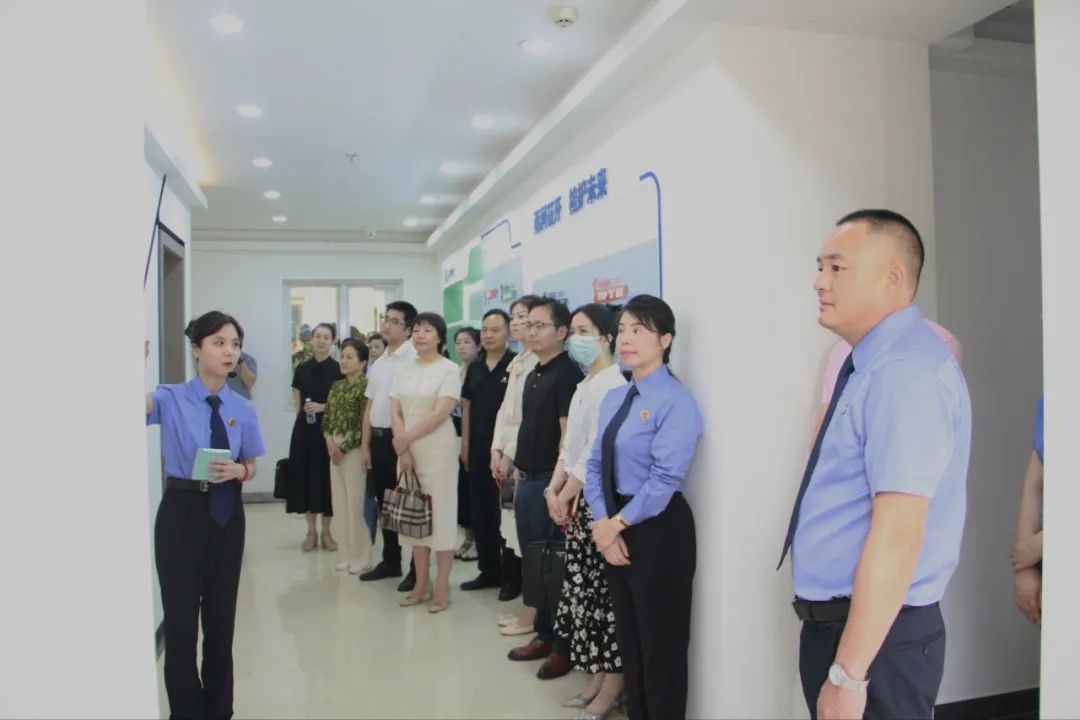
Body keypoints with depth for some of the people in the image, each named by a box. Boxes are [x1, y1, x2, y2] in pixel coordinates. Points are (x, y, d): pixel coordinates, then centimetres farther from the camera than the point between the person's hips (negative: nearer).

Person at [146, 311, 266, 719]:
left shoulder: (243, 409, 0)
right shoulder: (172, 399, -9)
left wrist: (237, 471, -13)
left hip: (227, 516, 3)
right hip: (182, 514, -3)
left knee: (221, 618, 16)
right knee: (181, 620, 5)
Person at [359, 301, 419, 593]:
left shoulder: (414, 359, -11)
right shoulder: (378, 363, 15)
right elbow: (370, 406, 17)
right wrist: (365, 444, 14)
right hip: (378, 438, 8)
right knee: (384, 503, 16)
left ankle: (417, 569, 11)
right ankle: (390, 561, 29)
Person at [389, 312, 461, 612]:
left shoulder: (449, 369, -7)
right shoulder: (404, 369, 9)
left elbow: (441, 413, -16)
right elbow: (395, 412, 4)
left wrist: (407, 439, -12)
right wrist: (403, 448, -8)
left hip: (438, 450, -5)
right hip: (406, 450, 5)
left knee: (440, 513, 1)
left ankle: (442, 586, 11)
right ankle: (421, 582, 21)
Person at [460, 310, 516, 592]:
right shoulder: (474, 367, 10)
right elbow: (466, 406, 14)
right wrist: (465, 444, 9)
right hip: (478, 450, 6)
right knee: (479, 512, 12)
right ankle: (488, 570, 25)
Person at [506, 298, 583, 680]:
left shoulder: (567, 373, -12)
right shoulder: (533, 375, 15)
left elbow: (568, 433, -17)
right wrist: (521, 476, 17)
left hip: (549, 481, -9)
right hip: (527, 479, 9)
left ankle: (564, 646, 13)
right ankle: (543, 634, 29)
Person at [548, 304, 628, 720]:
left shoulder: (612, 384, -14)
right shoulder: (585, 385, 15)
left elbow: (598, 449, -18)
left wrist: (567, 494, -11)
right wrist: (555, 489, 4)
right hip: (577, 499, 9)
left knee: (603, 591, -1)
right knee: (584, 588, 14)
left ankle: (613, 684, 11)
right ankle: (599, 675, 26)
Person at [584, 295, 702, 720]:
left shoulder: (676, 401, -16)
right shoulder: (613, 398, 9)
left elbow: (665, 478, -22)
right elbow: (595, 465, 6)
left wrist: (618, 523, -14)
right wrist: (603, 523, -7)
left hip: (657, 530, -8)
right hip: (616, 526, 8)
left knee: (661, 645, 8)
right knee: (628, 637, 22)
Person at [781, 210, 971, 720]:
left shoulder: (906, 372, -22)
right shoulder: (871, 365, 8)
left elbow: (897, 538, -27)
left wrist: (849, 675, -24)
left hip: (876, 634, -9)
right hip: (832, 621, 9)